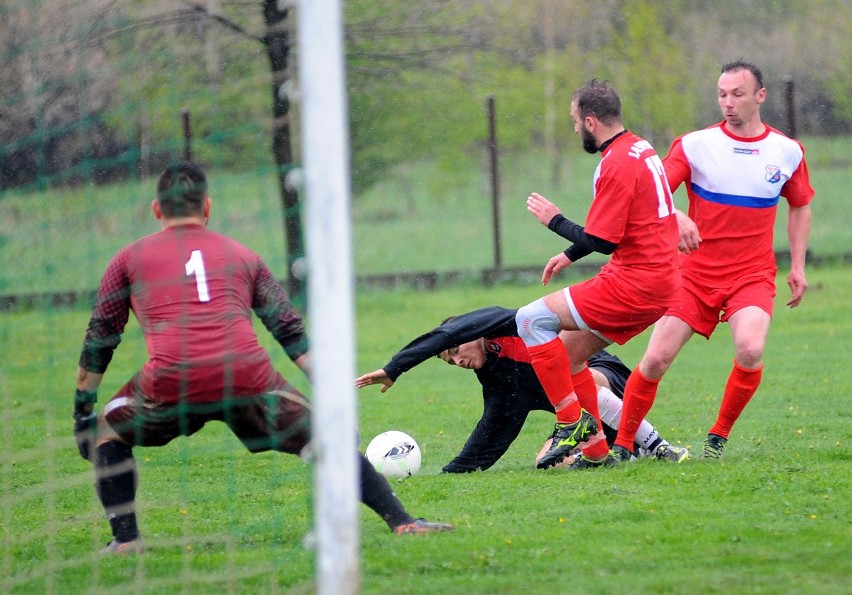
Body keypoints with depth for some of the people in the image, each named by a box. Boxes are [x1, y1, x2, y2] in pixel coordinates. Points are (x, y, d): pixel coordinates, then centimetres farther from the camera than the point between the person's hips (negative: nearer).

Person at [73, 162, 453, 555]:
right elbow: (291, 332, 21)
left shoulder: (129, 258, 22)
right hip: (248, 376, 1)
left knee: (106, 432, 25)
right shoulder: (242, 256, 26)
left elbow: (99, 339, 22)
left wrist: (82, 411, 28)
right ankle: (402, 521, 7)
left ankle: (125, 538, 11)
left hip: (170, 383, -1)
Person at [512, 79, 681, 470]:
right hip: (660, 280, 10)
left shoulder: (617, 163, -16)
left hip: (635, 283, -10)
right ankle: (595, 450, 18)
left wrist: (554, 220, -3)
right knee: (569, 354, 17)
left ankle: (573, 420, -10)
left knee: (531, 320, -10)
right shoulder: (640, 149, 15)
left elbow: (601, 241, -17)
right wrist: (570, 255, 25)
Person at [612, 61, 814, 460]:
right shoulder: (696, 144, -4)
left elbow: (800, 206, 19)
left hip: (753, 274, 0)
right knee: (656, 359, -9)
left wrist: (798, 266, 13)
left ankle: (719, 436, -3)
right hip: (696, 271, 0)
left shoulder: (787, 151, 4)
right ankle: (622, 443, 9)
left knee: (751, 351, -26)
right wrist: (677, 217, -34)